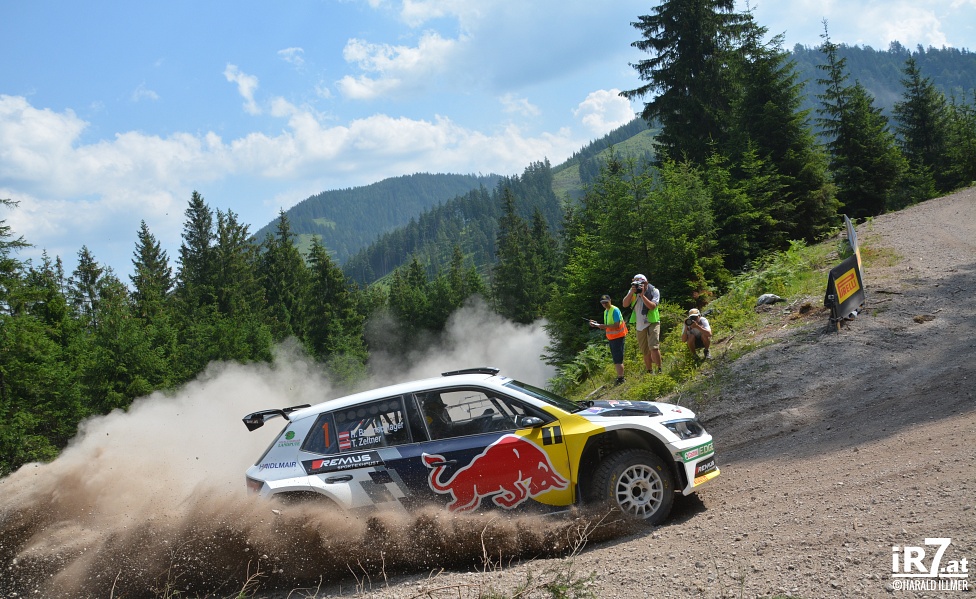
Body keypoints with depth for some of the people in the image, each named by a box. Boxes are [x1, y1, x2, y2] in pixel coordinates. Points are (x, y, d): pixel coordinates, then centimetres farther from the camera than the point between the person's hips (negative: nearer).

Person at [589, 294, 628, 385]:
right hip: (611, 338, 9)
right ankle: (619, 377, 24)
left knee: (618, 358, -10)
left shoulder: (615, 310, -15)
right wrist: (597, 325, 2)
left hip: (618, 337, -9)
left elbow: (617, 325, -23)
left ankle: (620, 378, -7)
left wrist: (603, 326, -24)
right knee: (615, 359, 15)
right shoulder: (605, 311, 12)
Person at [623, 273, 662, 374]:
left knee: (654, 347, -20)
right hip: (640, 325, 5)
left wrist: (642, 295, -25)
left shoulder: (654, 291, -7)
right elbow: (625, 304, -7)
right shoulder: (633, 292, 4)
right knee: (645, 351, 10)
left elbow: (652, 306, -21)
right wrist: (632, 292, -19)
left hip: (652, 323, -4)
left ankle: (659, 371, -15)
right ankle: (649, 372, 20)